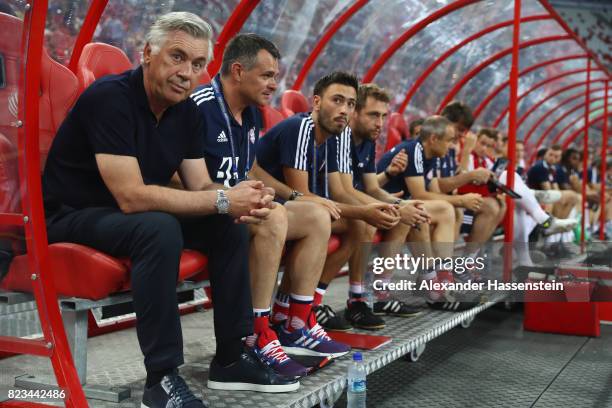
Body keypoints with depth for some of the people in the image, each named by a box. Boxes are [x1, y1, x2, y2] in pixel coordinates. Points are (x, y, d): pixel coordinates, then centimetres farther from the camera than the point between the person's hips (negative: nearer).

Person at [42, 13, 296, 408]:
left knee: (232, 225, -6)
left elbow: (201, 187, -1)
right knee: (159, 228, -36)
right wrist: (223, 200, -30)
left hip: (138, 215, 8)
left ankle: (231, 357, 1)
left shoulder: (188, 110, 0)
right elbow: (131, 197, -32)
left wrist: (240, 201, -24)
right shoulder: (111, 97, -24)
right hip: (73, 216, -8)